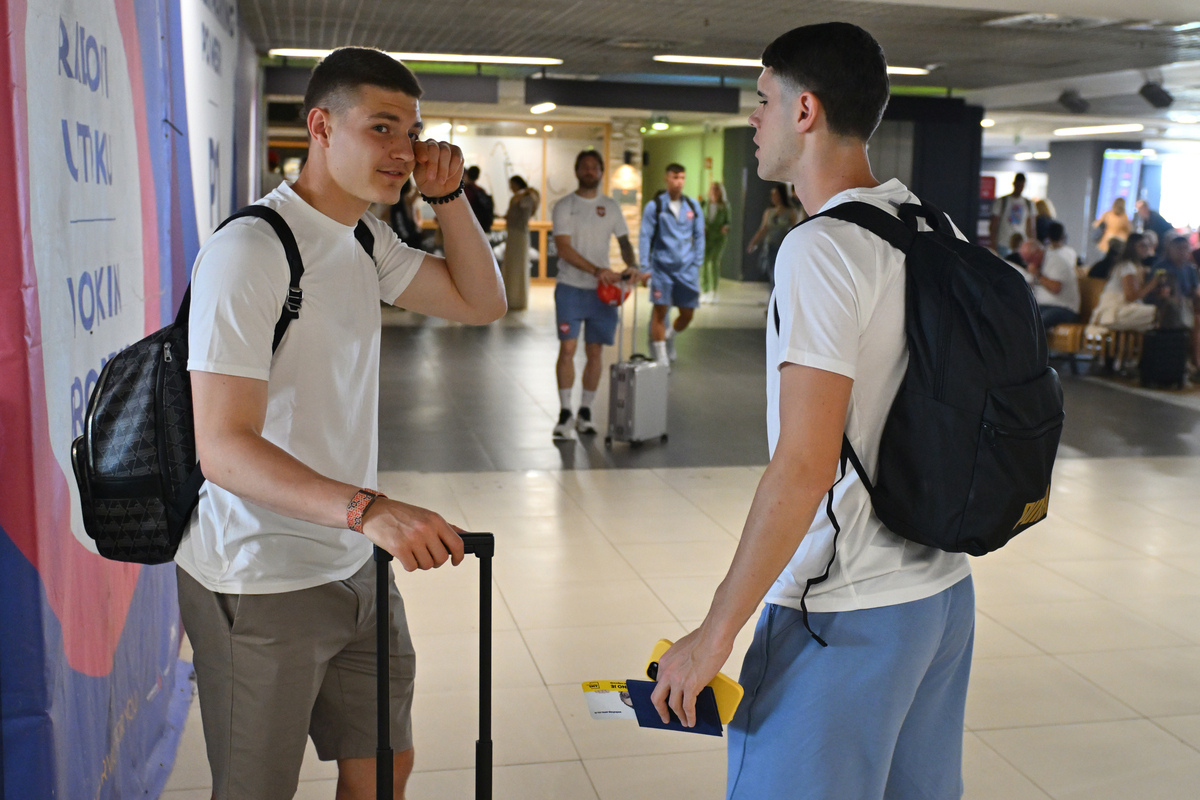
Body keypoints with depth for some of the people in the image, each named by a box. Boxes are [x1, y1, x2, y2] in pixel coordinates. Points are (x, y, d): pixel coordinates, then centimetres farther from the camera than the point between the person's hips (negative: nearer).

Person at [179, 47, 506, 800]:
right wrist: (369, 509, -40)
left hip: (357, 566, 8)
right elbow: (223, 447, -27)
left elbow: (482, 302, 13)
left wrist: (449, 196, -1)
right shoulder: (248, 251, -21)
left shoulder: (366, 239, 6)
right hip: (261, 583, -8)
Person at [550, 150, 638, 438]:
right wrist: (596, 270, -22)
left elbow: (624, 241, 14)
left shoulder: (610, 206, 10)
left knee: (595, 352, 4)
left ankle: (585, 413, 14)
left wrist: (631, 266, -7)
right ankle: (565, 413, 1)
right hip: (570, 288, -3)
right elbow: (564, 249, -12)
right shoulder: (564, 206, -2)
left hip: (602, 290, 3)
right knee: (567, 348, -8)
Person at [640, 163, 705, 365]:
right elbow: (645, 237, -2)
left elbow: (699, 236, 12)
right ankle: (660, 357, 6)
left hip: (687, 267, 3)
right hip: (662, 266, -3)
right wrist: (644, 267, -7)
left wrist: (697, 263, 6)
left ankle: (669, 337, 35)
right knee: (660, 310, -5)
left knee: (687, 314, 5)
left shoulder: (693, 206, 6)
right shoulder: (654, 206, -2)